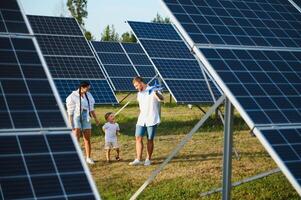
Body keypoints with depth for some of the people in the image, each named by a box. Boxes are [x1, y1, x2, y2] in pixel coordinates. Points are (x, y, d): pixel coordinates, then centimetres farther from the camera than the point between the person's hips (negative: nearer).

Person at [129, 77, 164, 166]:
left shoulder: (152, 91, -9)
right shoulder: (139, 94, 14)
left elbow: (161, 98, -27)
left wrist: (156, 93, -47)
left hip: (152, 120, -6)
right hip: (141, 120, 6)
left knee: (150, 140, 2)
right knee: (138, 138, -5)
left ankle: (148, 159, 12)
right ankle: (138, 159, -5)